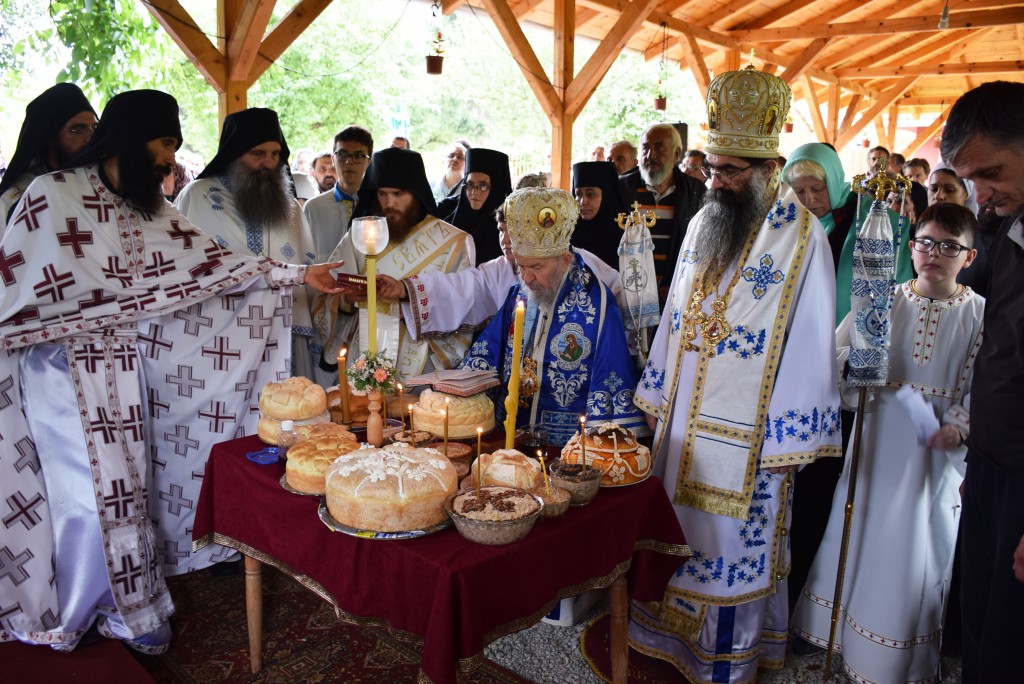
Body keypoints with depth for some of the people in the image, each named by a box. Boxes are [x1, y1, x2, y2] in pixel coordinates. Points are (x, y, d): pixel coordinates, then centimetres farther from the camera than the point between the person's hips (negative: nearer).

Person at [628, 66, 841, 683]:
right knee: (678, 530, 16)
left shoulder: (802, 237, -13)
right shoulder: (703, 223, 7)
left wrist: (785, 438, -15)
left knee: (734, 538, 8)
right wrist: (659, 396, 13)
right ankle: (673, 632, 36)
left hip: (747, 432, -6)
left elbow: (810, 342, -14)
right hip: (684, 421, 6)